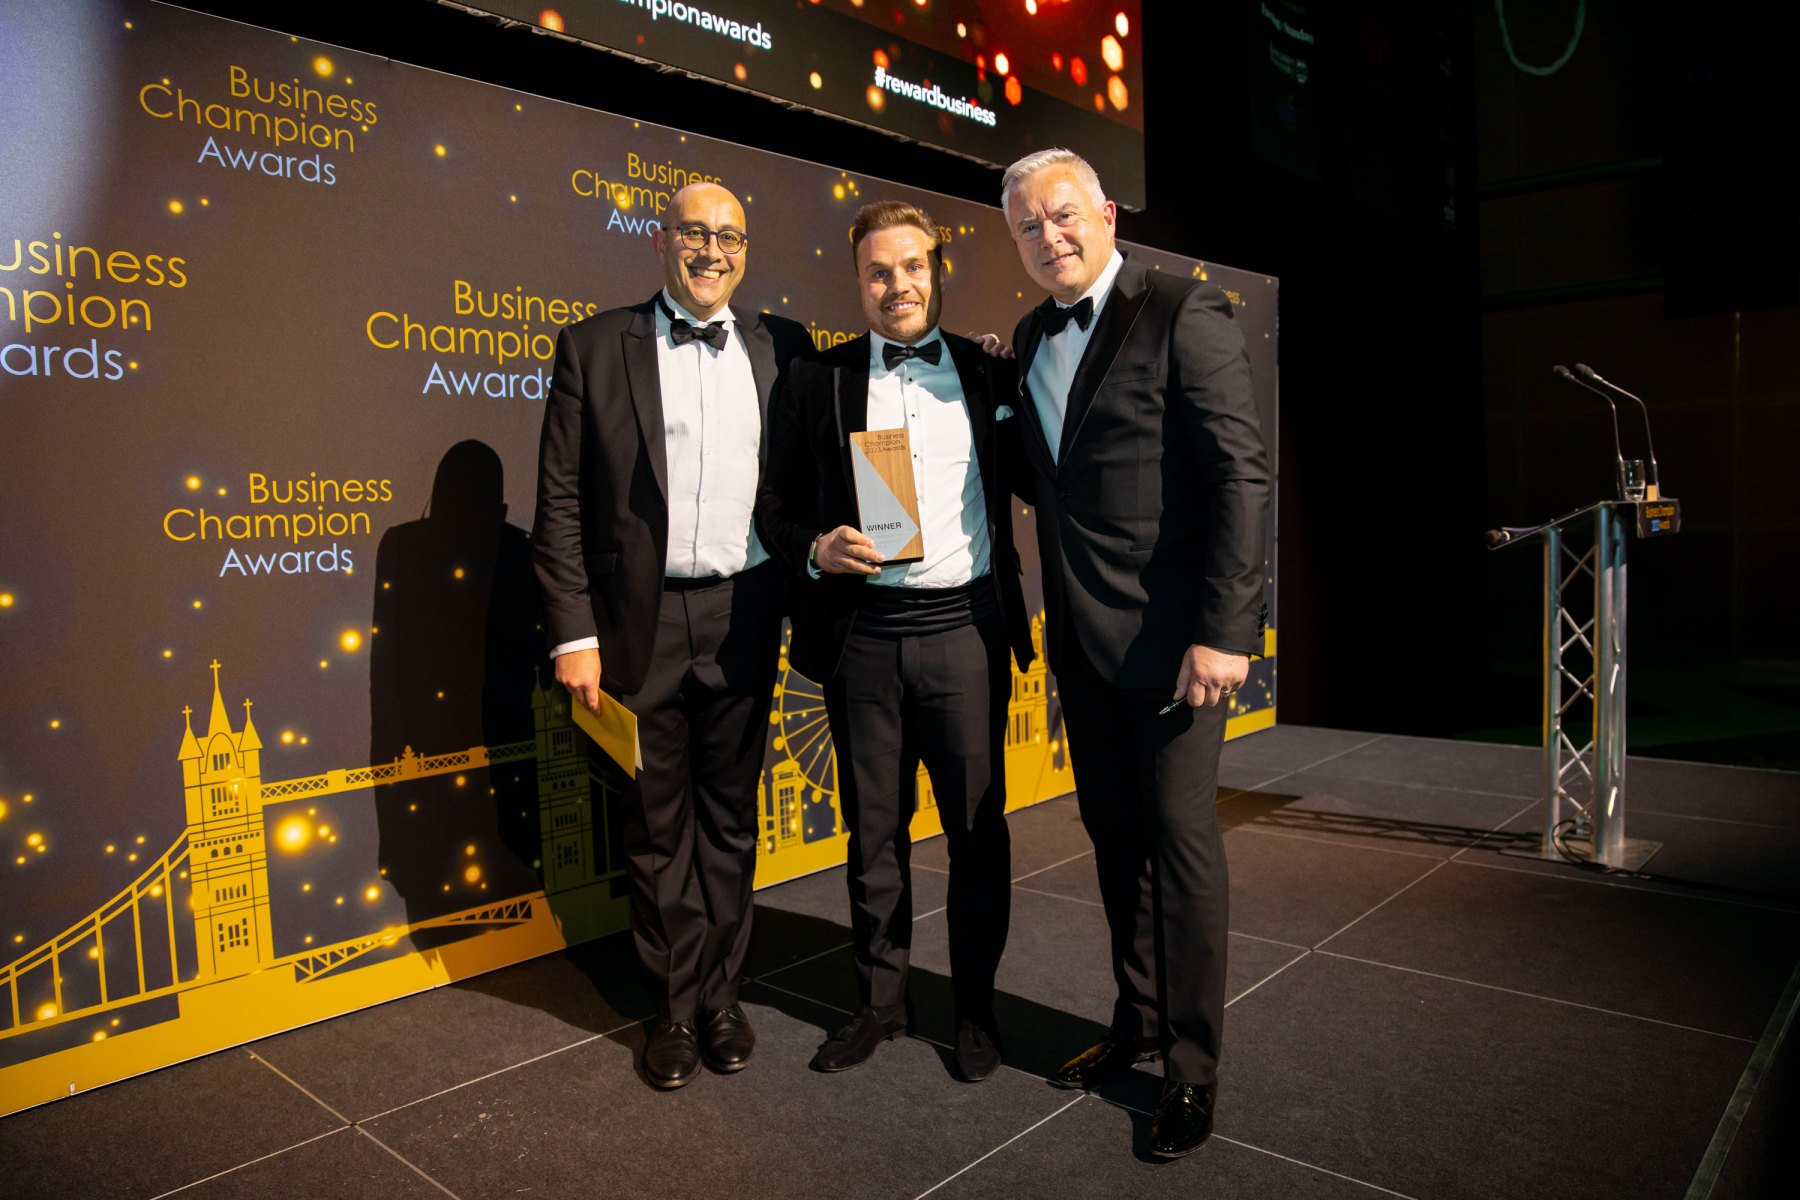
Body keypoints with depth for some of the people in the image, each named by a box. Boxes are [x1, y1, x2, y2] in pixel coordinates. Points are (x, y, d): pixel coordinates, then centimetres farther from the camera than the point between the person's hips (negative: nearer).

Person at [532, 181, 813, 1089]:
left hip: (743, 619, 2)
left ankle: (721, 993, 30)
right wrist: (574, 633, -8)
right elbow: (560, 502, -3)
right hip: (640, 622, -1)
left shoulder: (781, 349, 6)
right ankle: (675, 1005, 27)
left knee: (731, 816, 13)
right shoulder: (594, 346, 0)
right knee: (657, 824, 10)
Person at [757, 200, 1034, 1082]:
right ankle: (880, 1002, 30)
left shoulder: (989, 374, 8)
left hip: (964, 629, 0)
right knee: (874, 832, 12)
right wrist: (816, 548, -12)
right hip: (862, 636, 1)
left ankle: (974, 1007, 26)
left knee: (977, 828, 8)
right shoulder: (817, 383, 7)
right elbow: (776, 505, 6)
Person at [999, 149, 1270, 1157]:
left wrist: (1222, 629, -20)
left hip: (1172, 631, -7)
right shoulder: (1033, 338, 14)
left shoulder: (1184, 313, -9)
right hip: (1084, 635, 7)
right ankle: (1139, 1018, 34)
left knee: (1181, 835, 1)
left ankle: (1193, 1065, 18)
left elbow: (1242, 474, -15)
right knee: (1113, 831, 16)